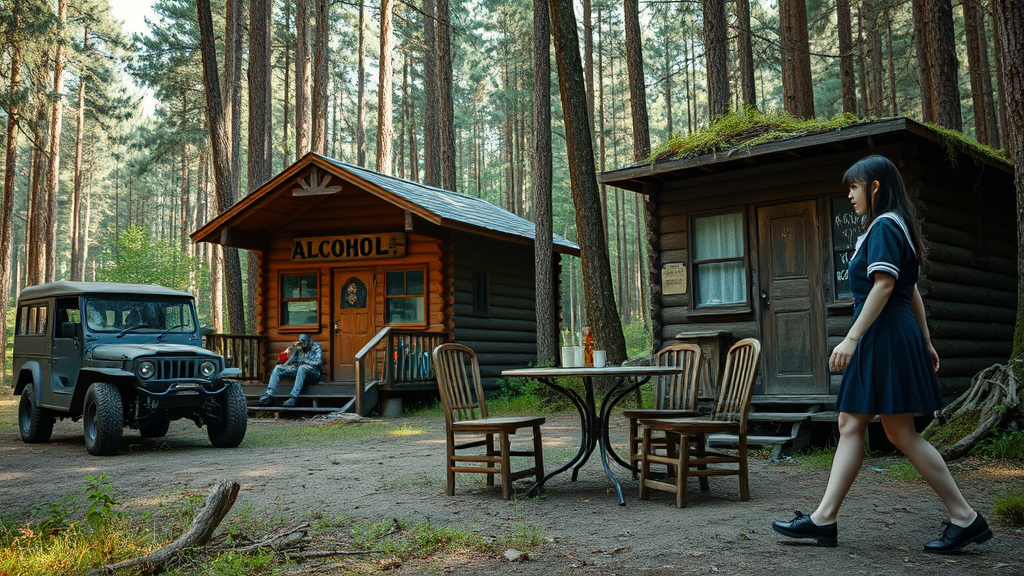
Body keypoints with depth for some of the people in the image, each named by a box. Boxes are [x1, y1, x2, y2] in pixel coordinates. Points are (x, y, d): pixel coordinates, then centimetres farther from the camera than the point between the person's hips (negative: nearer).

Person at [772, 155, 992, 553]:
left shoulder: (884, 226, -10)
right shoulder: (894, 227, 21)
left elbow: (884, 285, -21)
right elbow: (911, 290, 22)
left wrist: (852, 337, -25)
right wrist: (925, 341, 23)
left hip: (884, 334, -11)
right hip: (883, 338, 11)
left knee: (901, 432, -6)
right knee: (850, 424, 6)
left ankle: (965, 518, 3)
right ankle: (824, 519, 7)